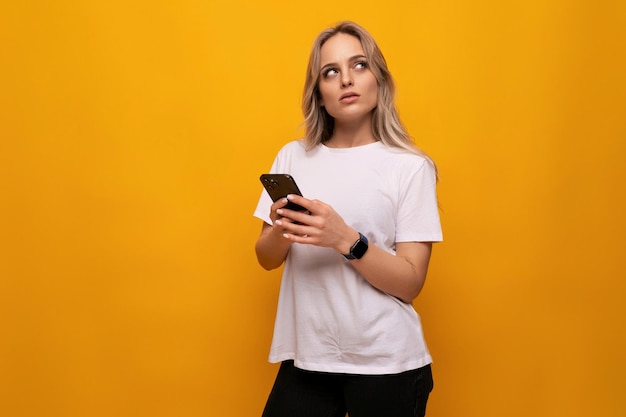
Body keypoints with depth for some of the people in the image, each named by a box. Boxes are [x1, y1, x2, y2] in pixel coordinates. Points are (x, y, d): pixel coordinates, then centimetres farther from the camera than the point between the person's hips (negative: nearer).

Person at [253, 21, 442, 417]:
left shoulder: (410, 166, -7)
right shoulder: (292, 156, 2)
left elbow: (410, 284, -10)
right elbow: (267, 259, 7)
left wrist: (345, 239, -25)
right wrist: (281, 232, -15)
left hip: (386, 363, -2)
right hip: (305, 357, 3)